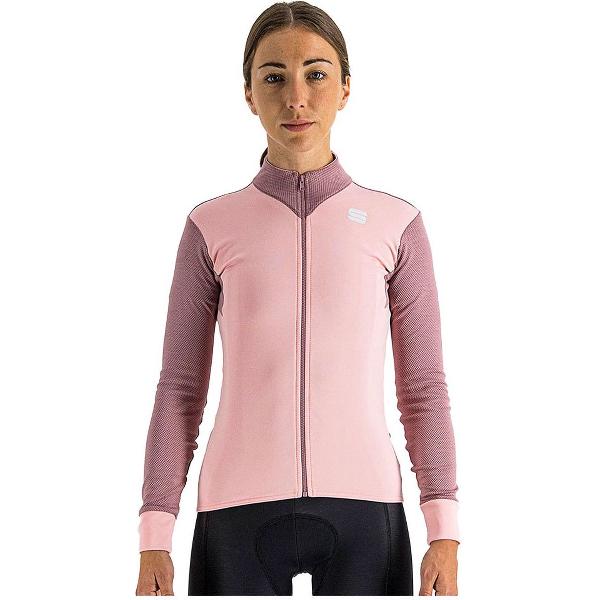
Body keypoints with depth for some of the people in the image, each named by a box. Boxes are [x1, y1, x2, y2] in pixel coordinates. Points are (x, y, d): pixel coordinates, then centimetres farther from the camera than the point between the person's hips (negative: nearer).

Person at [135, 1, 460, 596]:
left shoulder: (395, 223, 8)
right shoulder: (212, 226, 8)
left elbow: (424, 388, 8)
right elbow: (179, 390, 8)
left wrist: (444, 532, 0)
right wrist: (154, 538, 1)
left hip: (362, 503, 0)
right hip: (239, 510, 0)